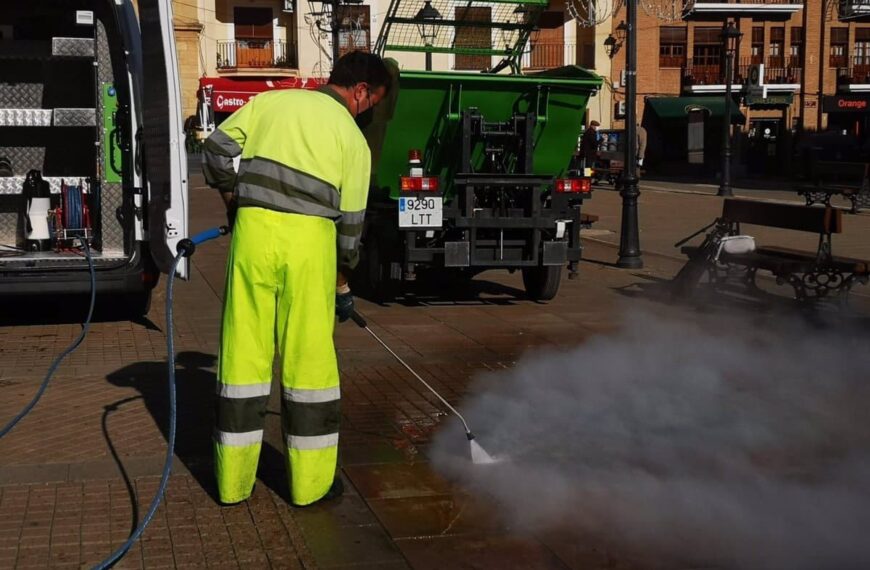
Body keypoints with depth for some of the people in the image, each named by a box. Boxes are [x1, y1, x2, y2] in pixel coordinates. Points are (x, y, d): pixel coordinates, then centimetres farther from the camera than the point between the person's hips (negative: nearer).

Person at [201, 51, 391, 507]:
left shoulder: (271, 100, 15)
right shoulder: (352, 137, 8)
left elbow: (217, 148, 8)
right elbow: (350, 220, 7)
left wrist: (233, 201, 24)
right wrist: (343, 283, 18)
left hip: (254, 229, 3)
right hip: (309, 236, -2)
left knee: (243, 354, 9)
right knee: (309, 360, 7)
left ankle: (233, 481, 17)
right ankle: (310, 482, 14)